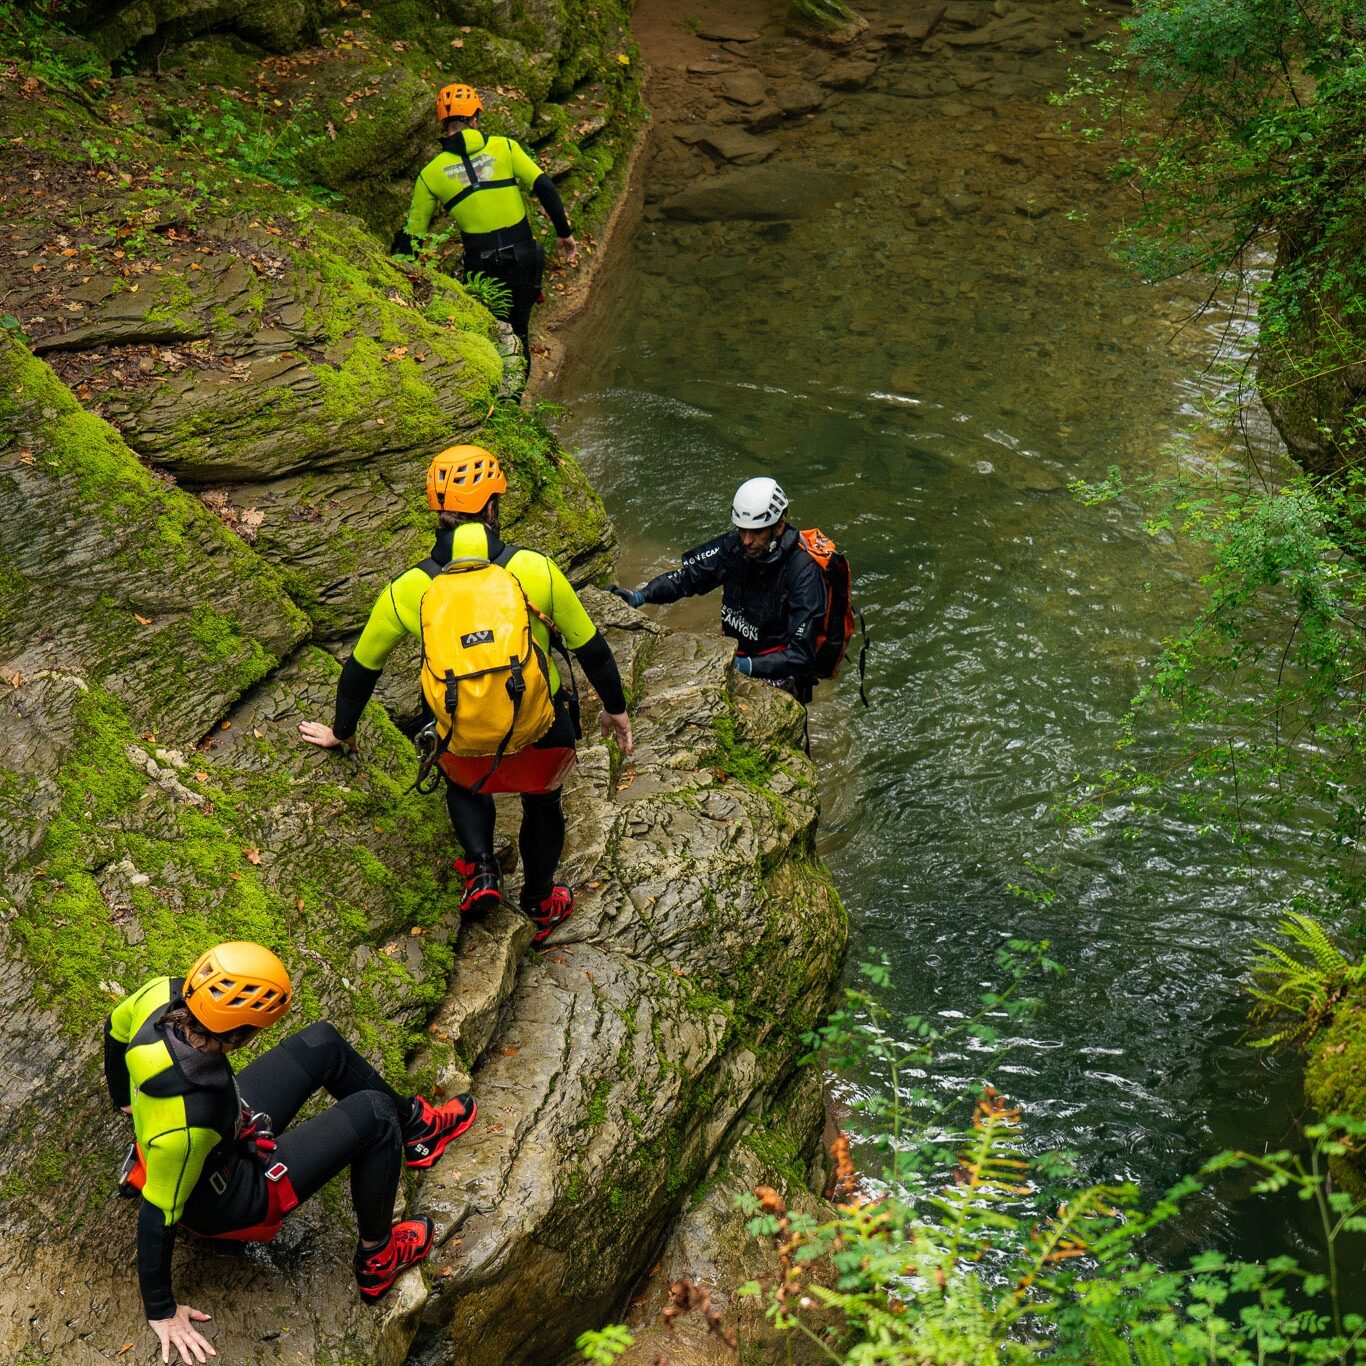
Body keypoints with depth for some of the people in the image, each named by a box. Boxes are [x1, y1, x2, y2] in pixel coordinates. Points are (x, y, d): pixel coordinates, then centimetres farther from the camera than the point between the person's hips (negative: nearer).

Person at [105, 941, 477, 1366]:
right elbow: (157, 1216, -29)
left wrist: (124, 1099, 20)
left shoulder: (162, 995, -26)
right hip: (225, 1201, -8)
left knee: (322, 1042, 14)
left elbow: (115, 1027, -1)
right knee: (374, 1114, -12)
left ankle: (415, 1127, 38)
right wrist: (161, 1312, -13)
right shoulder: (186, 1123, -44)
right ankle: (377, 1261, 12)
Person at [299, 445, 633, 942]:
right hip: (542, 735, 0)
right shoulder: (537, 569, -10)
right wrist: (616, 708, 20)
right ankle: (539, 905, 48)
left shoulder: (408, 589, -6)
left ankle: (482, 872, 19)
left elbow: (361, 668, 8)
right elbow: (591, 648, 2)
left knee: (464, 786, 37)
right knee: (542, 803, 32)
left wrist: (341, 732, 27)